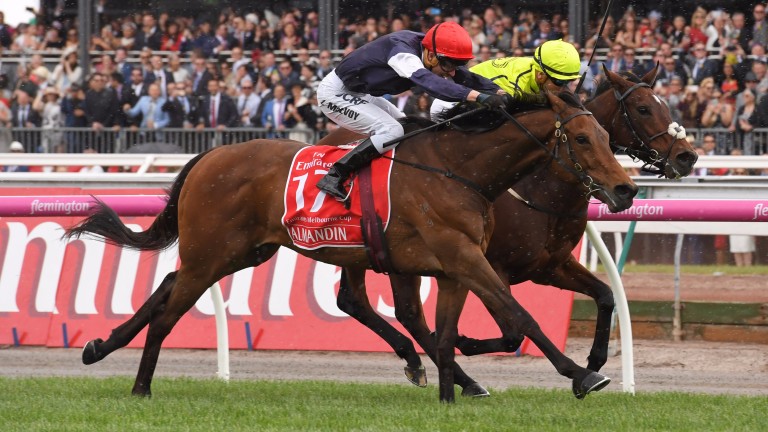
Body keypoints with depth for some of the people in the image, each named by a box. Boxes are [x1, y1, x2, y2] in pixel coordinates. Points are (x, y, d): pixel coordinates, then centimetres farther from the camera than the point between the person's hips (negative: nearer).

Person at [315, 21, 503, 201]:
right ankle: (334, 177, -19)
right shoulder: (402, 52, -33)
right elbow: (427, 81, -50)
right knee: (392, 132, -22)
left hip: (360, 95, 10)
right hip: (335, 93, -10)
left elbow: (466, 78, 0)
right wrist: (479, 97, -59)